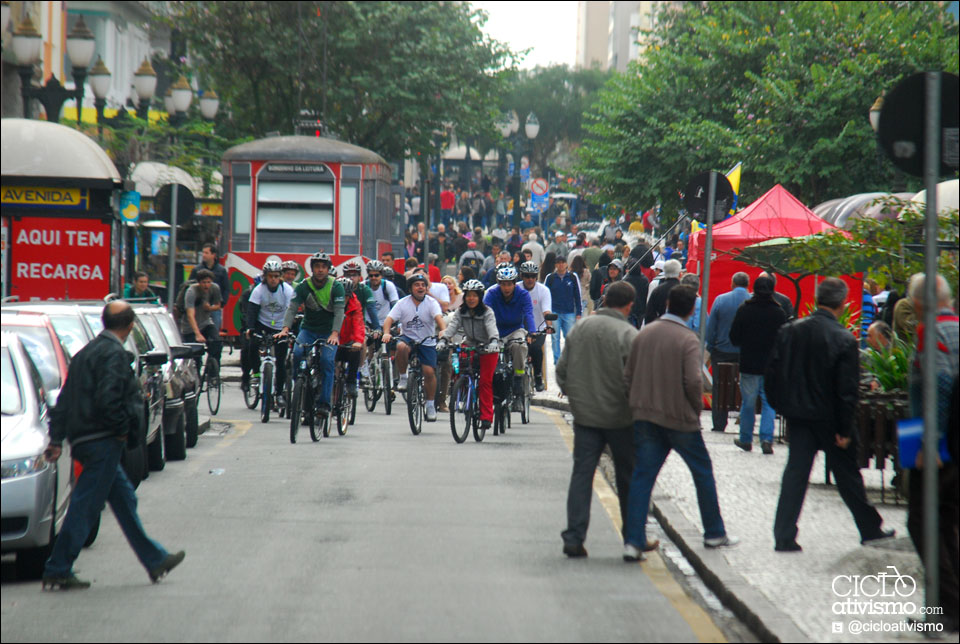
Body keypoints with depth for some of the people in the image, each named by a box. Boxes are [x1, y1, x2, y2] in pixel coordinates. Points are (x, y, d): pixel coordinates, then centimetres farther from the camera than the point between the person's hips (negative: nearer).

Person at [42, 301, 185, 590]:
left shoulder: (86, 352, 15)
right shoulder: (115, 354, -14)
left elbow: (65, 400, 15)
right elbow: (107, 400, -25)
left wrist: (56, 439, 15)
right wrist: (123, 430, -11)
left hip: (83, 441, 10)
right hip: (103, 442, -10)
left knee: (124, 498, 16)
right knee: (84, 506, -5)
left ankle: (155, 560, 25)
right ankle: (57, 571, -3)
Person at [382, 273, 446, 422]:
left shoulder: (431, 303, -5)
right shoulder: (403, 303, -4)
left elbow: (439, 318, -22)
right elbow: (389, 319, -13)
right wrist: (386, 333, -33)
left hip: (427, 342, 0)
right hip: (408, 337, 0)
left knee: (429, 371, -13)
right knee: (401, 346, -35)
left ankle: (430, 405, 5)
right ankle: (403, 378, -13)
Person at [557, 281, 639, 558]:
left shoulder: (580, 328, 4)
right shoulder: (628, 334, -14)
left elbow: (562, 371, 8)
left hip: (584, 414, 4)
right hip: (619, 418, -4)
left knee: (581, 474, 6)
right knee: (628, 477, 10)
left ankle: (574, 538, -2)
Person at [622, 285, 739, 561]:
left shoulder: (644, 334, 5)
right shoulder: (687, 339, -11)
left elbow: (627, 376, 6)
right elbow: (693, 381, -21)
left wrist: (639, 405, 15)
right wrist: (697, 408, -4)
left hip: (645, 417, 4)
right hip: (679, 418, -4)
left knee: (642, 475, 4)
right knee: (703, 471, 14)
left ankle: (634, 540, -5)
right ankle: (714, 533, 23)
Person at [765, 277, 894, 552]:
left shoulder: (789, 331, -3)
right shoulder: (844, 340, -16)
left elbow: (772, 373, 1)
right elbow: (847, 389, -15)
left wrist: (780, 405, 12)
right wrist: (845, 430, -9)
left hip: (798, 415, 3)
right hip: (828, 417, -3)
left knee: (795, 473, 6)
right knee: (847, 473, 11)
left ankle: (784, 536, 0)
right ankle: (870, 528, 25)